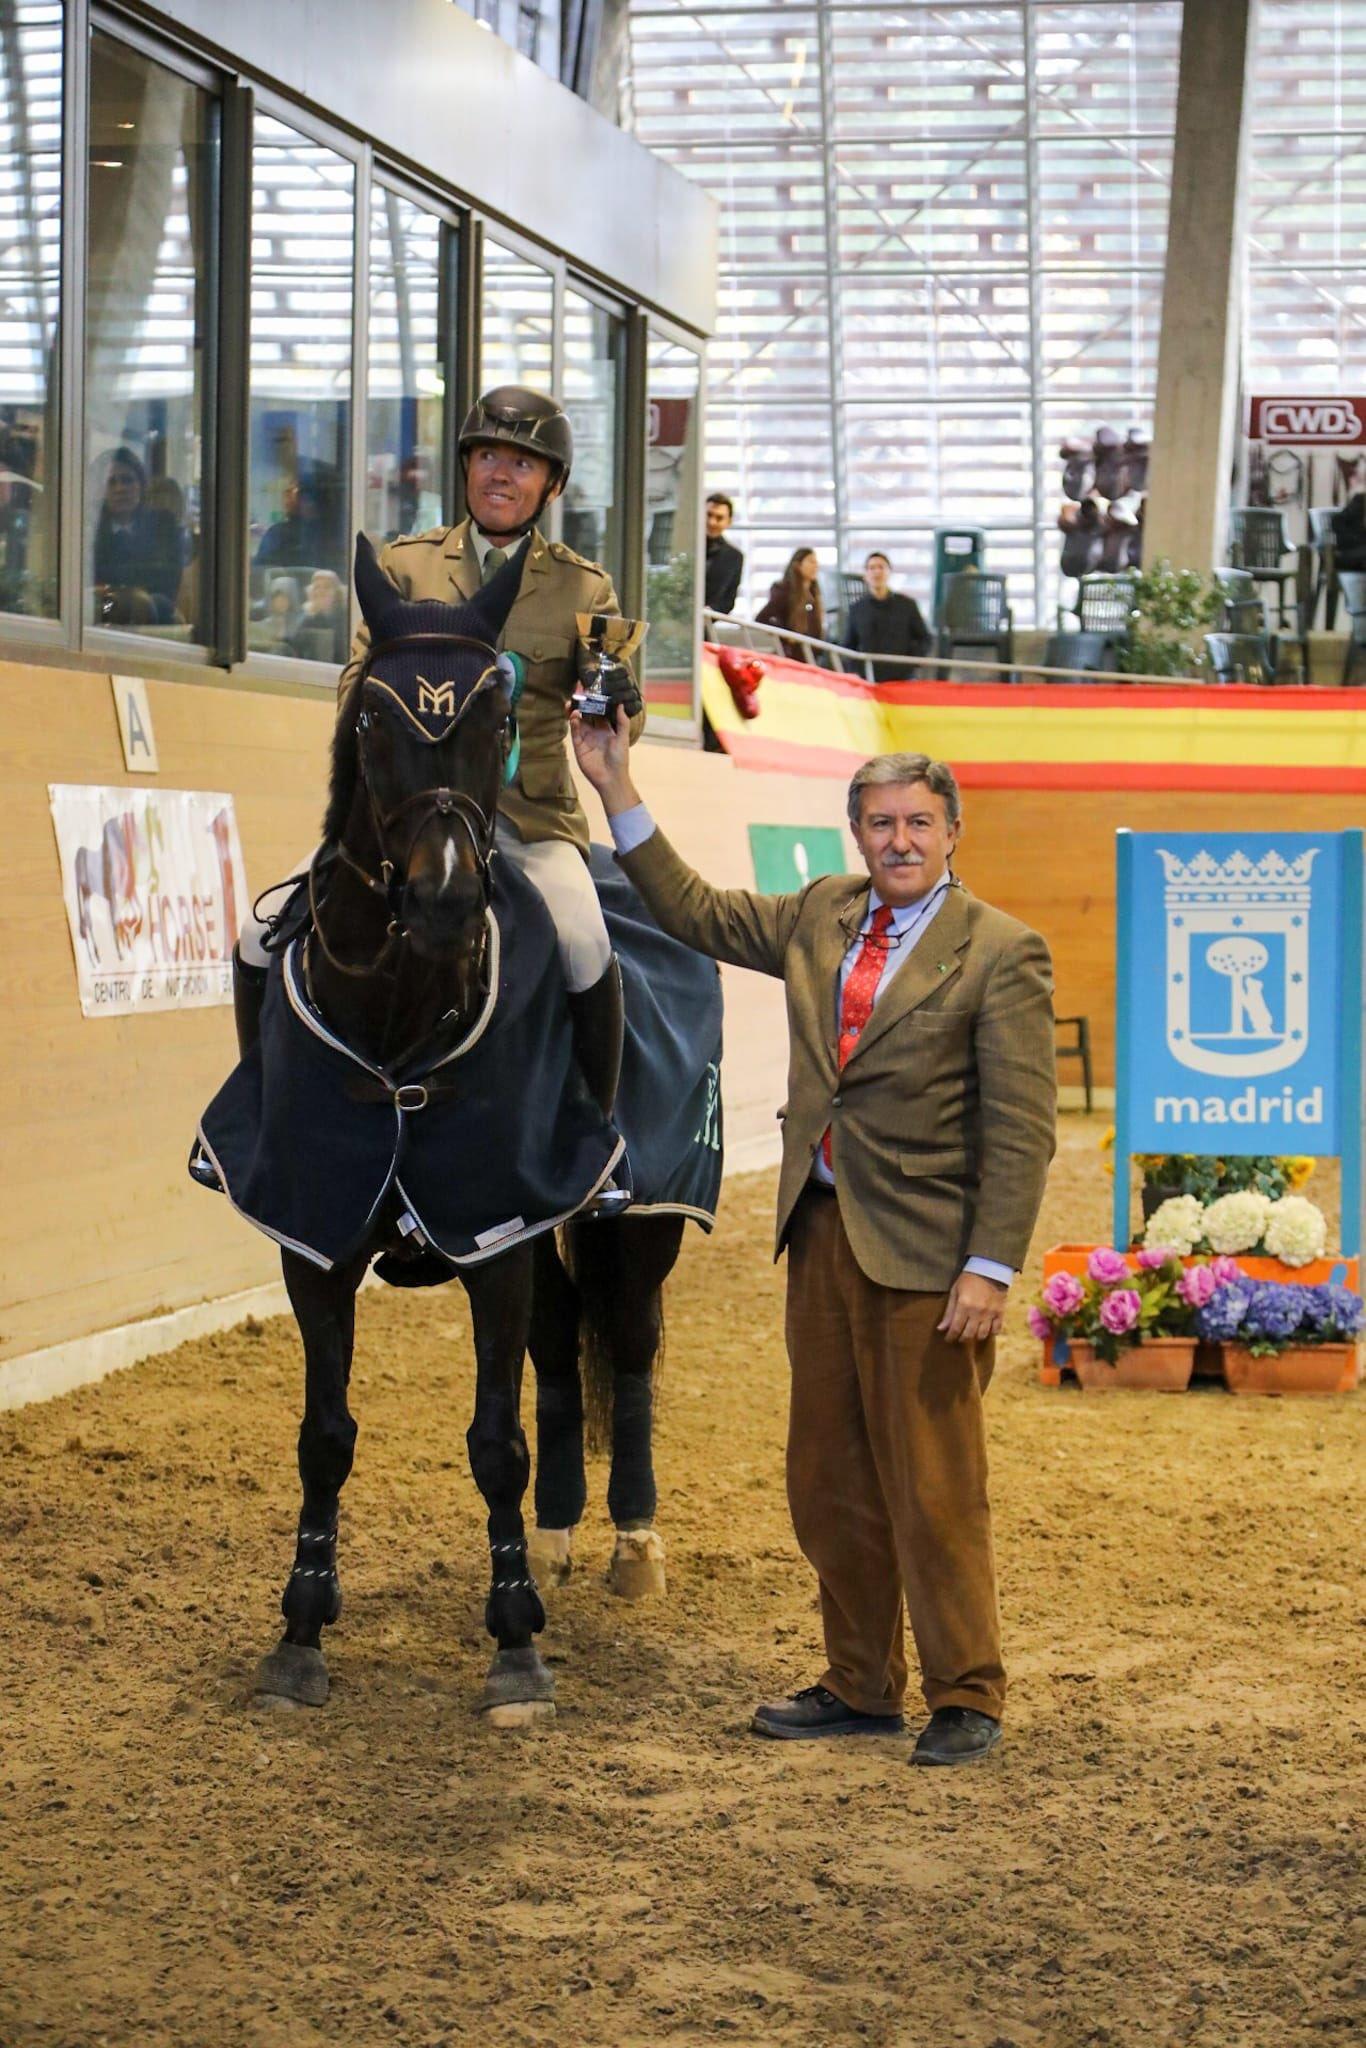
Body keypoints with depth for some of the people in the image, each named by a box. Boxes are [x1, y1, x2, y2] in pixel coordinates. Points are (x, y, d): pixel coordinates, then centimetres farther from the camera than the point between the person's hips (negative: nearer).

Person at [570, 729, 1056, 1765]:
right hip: (823, 1236, 7)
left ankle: (966, 1698, 12)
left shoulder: (1001, 953, -9)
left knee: (933, 1486, -1)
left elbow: (1020, 1131, -12)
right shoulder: (822, 916, 9)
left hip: (922, 1251, -7)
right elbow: (695, 911, 21)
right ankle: (860, 1685, 26)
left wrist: (991, 1269, -19)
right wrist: (615, 787, 15)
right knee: (829, 1482, 14)